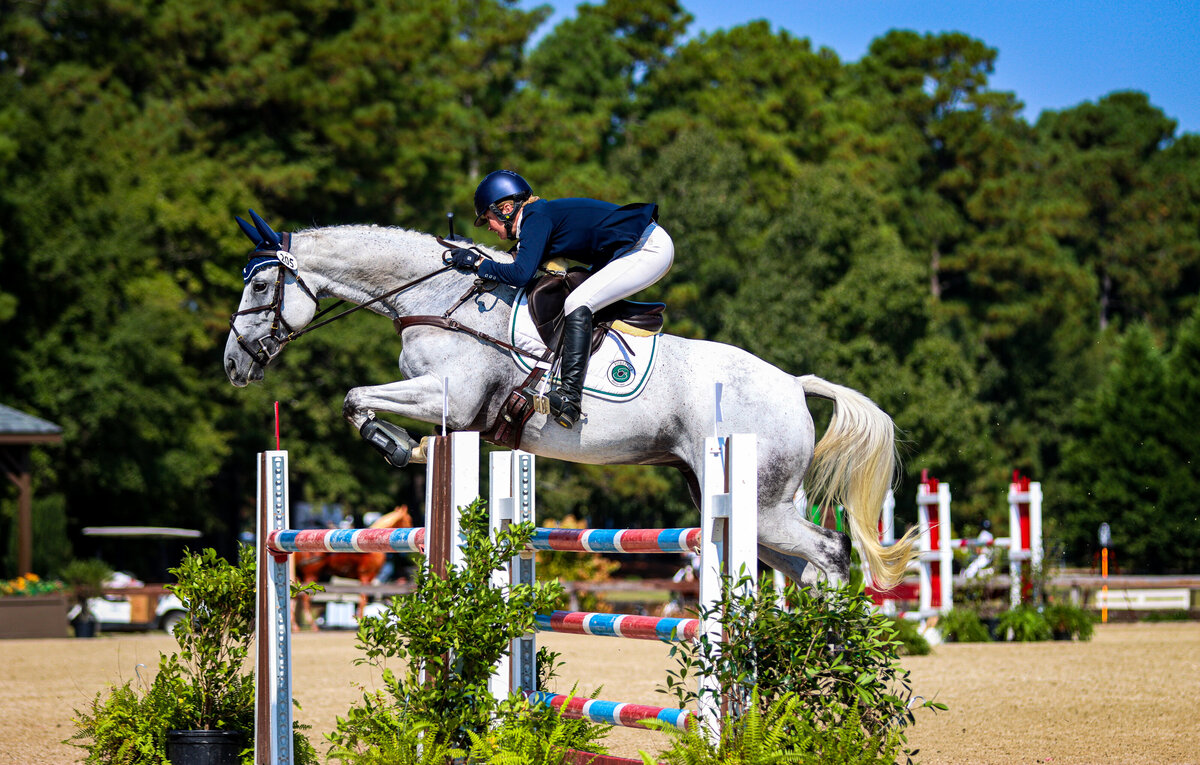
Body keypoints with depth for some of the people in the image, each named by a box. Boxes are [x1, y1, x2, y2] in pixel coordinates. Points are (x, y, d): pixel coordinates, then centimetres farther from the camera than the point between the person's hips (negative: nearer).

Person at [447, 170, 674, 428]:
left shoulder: (537, 219, -15)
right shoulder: (542, 213, 13)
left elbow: (522, 274, -25)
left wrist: (479, 263, -14)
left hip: (650, 249, -11)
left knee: (577, 304, -20)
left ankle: (570, 395, -28)